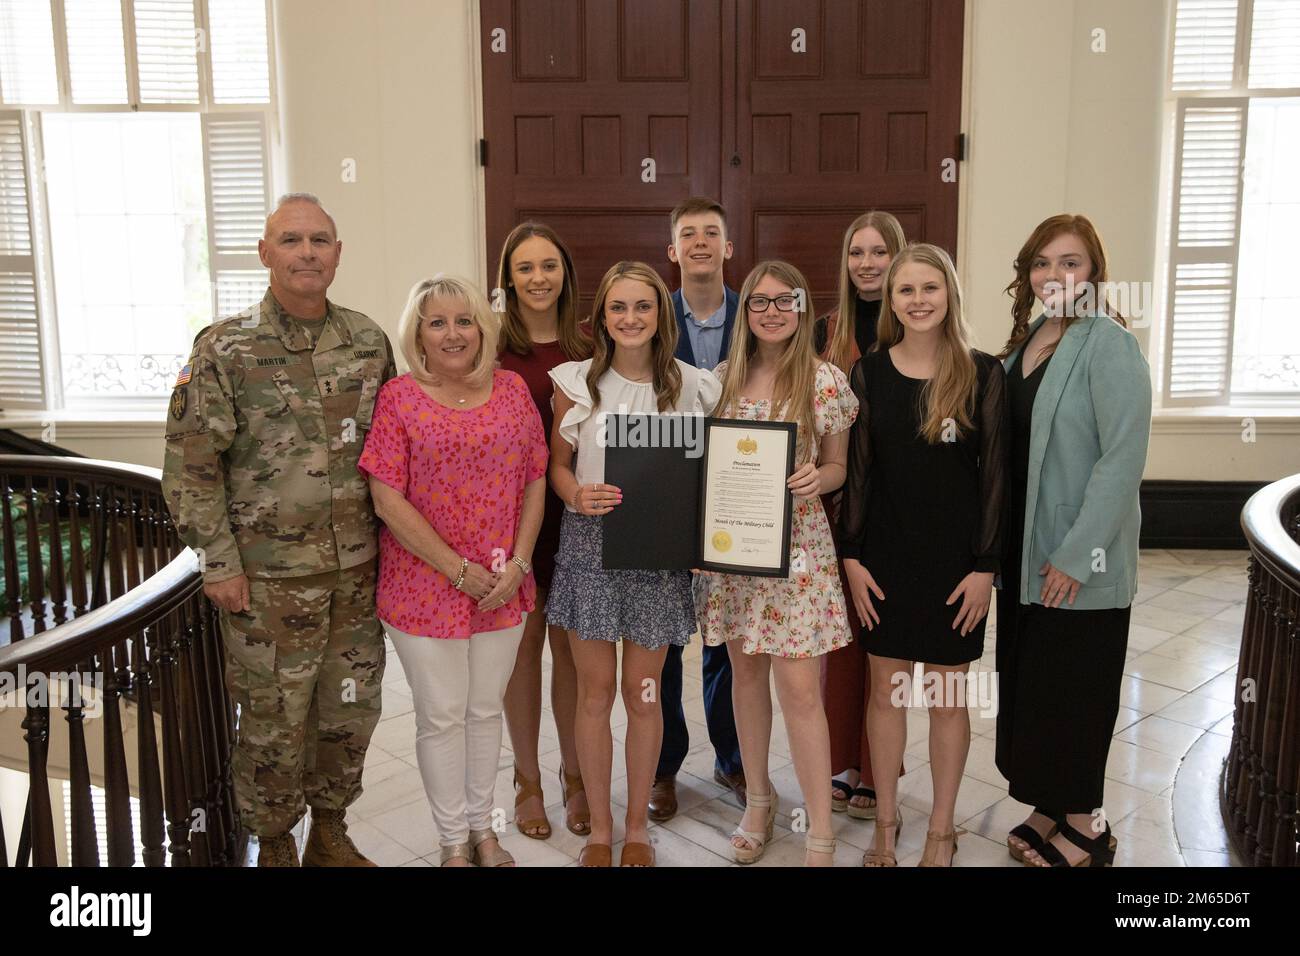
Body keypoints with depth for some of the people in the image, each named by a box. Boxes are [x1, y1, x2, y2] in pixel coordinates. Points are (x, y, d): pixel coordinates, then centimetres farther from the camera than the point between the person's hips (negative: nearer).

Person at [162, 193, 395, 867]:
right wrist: (218, 560, -9)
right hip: (269, 577, -4)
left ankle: (331, 833, 36)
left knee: (351, 709, 14)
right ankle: (275, 847, 30)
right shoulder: (225, 348, -7)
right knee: (275, 722, 7)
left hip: (357, 570, 4)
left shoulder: (368, 341, 5)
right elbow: (189, 464, -7)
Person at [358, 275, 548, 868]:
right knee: (442, 717, 9)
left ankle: (483, 827, 35)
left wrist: (518, 563, -6)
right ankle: (454, 842, 28)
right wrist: (459, 570, -14)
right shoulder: (400, 397, -7)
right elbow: (388, 499, -12)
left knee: (486, 710, 16)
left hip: (503, 589, 3)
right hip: (425, 586, -3)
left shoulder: (512, 389, 3)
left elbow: (535, 481, 5)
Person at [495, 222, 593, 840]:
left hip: (576, 514, 2)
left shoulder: (588, 349, 4)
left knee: (569, 645, 10)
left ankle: (574, 776, 27)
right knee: (524, 643, 9)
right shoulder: (490, 346, -4)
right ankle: (527, 779, 26)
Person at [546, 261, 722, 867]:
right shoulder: (576, 382, -1)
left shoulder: (692, 386, 0)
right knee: (595, 693, 8)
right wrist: (580, 495, -16)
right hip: (589, 544, 0)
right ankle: (599, 830, 26)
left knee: (643, 694, 9)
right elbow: (557, 464, 5)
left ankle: (637, 828, 28)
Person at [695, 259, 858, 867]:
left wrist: (817, 478, -18)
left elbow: (838, 466, 4)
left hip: (797, 546, -3)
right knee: (745, 672, 13)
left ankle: (820, 835, 7)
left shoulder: (826, 381, -3)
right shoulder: (723, 378, 5)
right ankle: (758, 799, 32)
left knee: (800, 689, -5)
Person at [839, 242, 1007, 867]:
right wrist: (851, 557, -3)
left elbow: (995, 475, -4)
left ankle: (942, 829, 26)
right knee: (886, 689, 10)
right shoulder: (869, 373, 1)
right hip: (885, 556, 2)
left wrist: (985, 566, -8)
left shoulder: (982, 375, -4)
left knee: (947, 695, 9)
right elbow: (855, 470, 2)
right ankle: (886, 819, 28)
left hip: (954, 559, -1)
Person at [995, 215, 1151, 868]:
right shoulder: (1027, 339, 9)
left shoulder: (1109, 345, -14)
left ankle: (1086, 826, 23)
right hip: (1022, 552, 7)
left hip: (1079, 563, -7)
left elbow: (1124, 457, -19)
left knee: (1071, 691, 5)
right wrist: (997, 544, 9)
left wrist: (1076, 556, -20)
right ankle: (1049, 808, 31)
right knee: (1026, 683, 15)